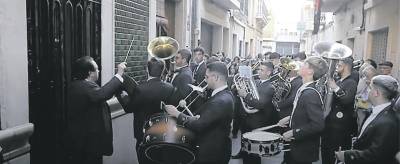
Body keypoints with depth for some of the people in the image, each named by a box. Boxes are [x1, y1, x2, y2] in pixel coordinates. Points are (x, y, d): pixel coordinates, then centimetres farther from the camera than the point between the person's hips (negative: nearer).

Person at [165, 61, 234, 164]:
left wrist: (177, 114, -17)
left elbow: (198, 126, -28)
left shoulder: (221, 101, -28)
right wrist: (198, 118, -5)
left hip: (212, 154, -9)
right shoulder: (225, 94, 4)